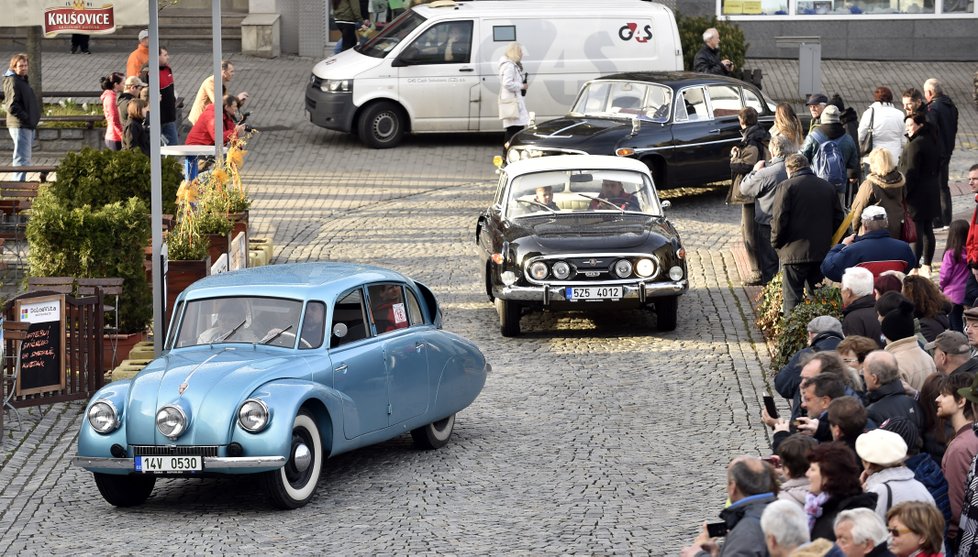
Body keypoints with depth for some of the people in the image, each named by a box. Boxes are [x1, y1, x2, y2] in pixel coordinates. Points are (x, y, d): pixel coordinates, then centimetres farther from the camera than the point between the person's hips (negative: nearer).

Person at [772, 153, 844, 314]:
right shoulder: (828, 187, 10)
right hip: (822, 252, 5)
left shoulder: (787, 187, -7)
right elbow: (838, 218, 13)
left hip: (795, 251, -5)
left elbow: (779, 219, -12)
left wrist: (776, 243, 1)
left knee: (793, 300, -2)